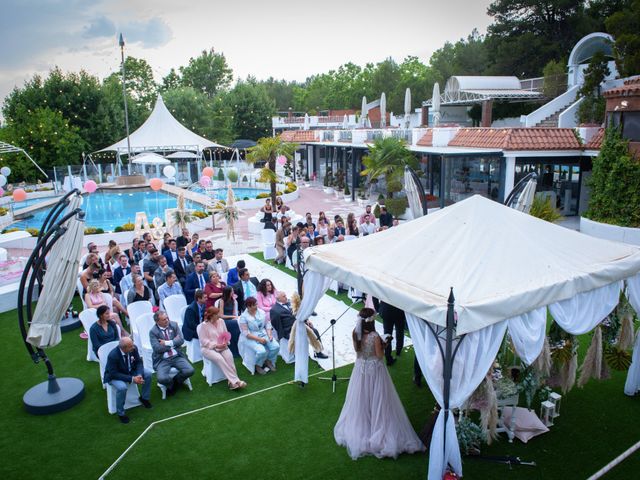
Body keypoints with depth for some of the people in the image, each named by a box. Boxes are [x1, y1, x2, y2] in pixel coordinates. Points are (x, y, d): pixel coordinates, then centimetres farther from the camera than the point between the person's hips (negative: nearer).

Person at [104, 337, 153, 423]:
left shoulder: (133, 348, -20)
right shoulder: (113, 355, -34)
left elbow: (139, 362, -7)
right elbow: (114, 374, -29)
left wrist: (139, 375, -26)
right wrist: (132, 379, -33)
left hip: (130, 371, 6)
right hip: (114, 376, -5)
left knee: (148, 373, -10)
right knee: (122, 387, -35)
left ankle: (144, 398, 14)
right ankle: (120, 413, -10)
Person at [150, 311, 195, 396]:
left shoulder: (174, 325, 3)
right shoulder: (153, 331, -7)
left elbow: (181, 340, -4)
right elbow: (157, 348, -16)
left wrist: (167, 343, -14)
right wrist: (174, 342, -9)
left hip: (177, 356, 3)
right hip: (162, 360, -3)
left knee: (190, 371, -18)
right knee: (162, 378, -28)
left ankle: (175, 381, 13)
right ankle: (171, 384, 10)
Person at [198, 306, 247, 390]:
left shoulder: (221, 321, 5)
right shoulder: (203, 326, -10)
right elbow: (204, 341, -12)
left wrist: (225, 342, -8)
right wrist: (216, 345, -19)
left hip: (222, 346, 5)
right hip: (208, 348, -4)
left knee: (229, 356, -27)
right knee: (219, 358, -32)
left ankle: (232, 381, -28)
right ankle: (235, 381, -31)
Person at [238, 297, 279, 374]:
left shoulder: (261, 312, 5)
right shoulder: (243, 317, -10)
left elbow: (267, 324, 9)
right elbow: (246, 333, -15)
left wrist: (269, 334, -9)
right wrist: (258, 339, -21)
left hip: (264, 335, 5)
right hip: (252, 338, -5)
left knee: (276, 346, -19)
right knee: (262, 351, -31)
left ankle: (269, 361, 10)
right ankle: (258, 365, 1)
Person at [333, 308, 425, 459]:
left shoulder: (356, 334, -10)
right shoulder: (375, 336, -25)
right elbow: (379, 355, -17)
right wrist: (383, 345, 0)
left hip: (361, 369, 5)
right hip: (375, 369, -5)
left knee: (361, 400, 20)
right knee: (377, 400, 12)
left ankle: (360, 427, 35)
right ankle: (377, 425, 23)